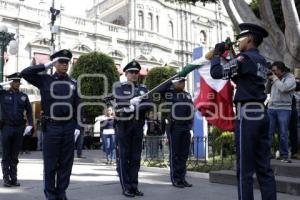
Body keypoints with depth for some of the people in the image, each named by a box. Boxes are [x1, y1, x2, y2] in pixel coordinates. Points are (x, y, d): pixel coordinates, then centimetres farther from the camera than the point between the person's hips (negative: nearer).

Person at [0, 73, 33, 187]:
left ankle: (14, 178, 14)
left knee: (15, 156, 8)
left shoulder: (23, 96, 9)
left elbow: (29, 111, 12)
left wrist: (30, 124, 1)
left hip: (19, 128, 2)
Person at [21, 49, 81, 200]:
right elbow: (25, 73, -11)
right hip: (51, 127, -2)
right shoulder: (45, 80, 3)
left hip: (69, 128, 2)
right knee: (50, 163, 4)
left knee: (66, 163, 7)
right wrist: (46, 65, -8)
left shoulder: (73, 83, 8)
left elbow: (77, 107, 7)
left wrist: (77, 127, -1)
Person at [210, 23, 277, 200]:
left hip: (247, 114, -9)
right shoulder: (262, 60, 17)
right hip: (261, 113, 9)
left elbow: (216, 73, -10)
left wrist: (217, 54, 7)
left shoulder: (246, 58, -10)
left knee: (245, 168, -3)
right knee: (264, 167, 10)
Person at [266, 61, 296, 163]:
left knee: (283, 134, 0)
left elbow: (283, 88, -18)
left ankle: (284, 155, 8)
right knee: (268, 132, 1)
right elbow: (267, 91, 18)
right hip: (271, 108, 4)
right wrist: (269, 80, 5)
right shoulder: (275, 78, 14)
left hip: (284, 109, -4)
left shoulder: (290, 78, -1)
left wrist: (275, 78, -7)